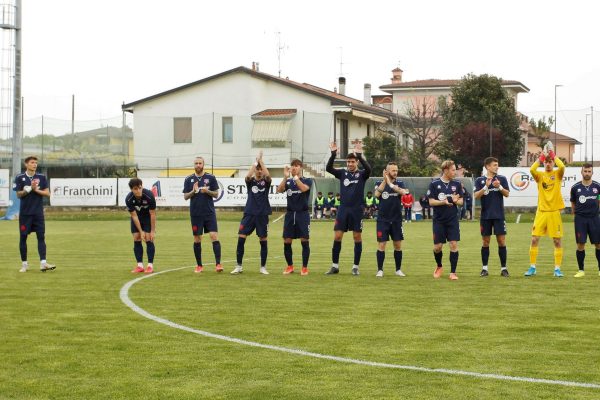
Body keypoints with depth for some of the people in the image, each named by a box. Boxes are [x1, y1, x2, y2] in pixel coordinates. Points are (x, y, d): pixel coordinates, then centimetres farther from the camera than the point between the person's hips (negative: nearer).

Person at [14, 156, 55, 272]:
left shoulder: (42, 177, 6)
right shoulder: (20, 178, 2)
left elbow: (47, 193, 2)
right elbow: (19, 194, -3)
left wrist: (36, 190, -10)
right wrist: (30, 188, -15)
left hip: (38, 213, 1)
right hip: (25, 213, -1)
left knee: (41, 237, -6)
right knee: (23, 237, 2)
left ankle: (43, 263, -12)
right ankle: (24, 264, 12)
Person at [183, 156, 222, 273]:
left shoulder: (211, 178, 2)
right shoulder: (189, 179, 5)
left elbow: (216, 194, 3)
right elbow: (185, 197, 5)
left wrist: (207, 191, -16)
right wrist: (193, 191, -14)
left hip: (209, 213, -1)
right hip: (195, 214, 1)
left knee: (214, 236, -12)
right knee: (197, 239, 5)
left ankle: (218, 264, -11)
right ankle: (199, 265, 15)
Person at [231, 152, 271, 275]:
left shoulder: (266, 182, 5)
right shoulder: (250, 181, 6)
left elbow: (268, 175, -18)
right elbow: (247, 176, -17)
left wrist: (261, 161, -17)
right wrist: (256, 162, -18)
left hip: (262, 215, 0)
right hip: (249, 214, 1)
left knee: (263, 240, 2)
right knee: (241, 239, -6)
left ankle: (263, 267, 13)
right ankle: (239, 266, 3)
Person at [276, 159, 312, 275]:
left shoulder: (307, 181, 1)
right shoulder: (288, 182, 8)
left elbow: (304, 188, -21)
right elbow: (279, 190, -10)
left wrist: (295, 176, -22)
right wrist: (286, 177, -21)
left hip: (303, 214, -3)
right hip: (290, 214, 3)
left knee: (304, 241, -5)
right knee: (287, 241, 0)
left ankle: (304, 268, 4)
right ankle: (290, 266, 14)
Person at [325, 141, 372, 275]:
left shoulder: (361, 174, 0)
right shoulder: (342, 173, 6)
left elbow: (368, 169, -22)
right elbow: (328, 168, -7)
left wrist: (360, 155, -29)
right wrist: (333, 154, -20)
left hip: (357, 210, -2)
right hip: (343, 209, 2)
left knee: (357, 237, 2)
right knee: (337, 237, -1)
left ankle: (355, 267, 10)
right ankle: (335, 266, 8)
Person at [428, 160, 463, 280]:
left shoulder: (456, 184, 4)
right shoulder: (434, 184, -5)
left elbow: (461, 201, 7)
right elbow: (431, 202, -6)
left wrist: (456, 201, -16)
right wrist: (443, 202, -22)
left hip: (453, 220, 2)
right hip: (439, 220, -2)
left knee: (454, 244, -7)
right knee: (437, 246, 3)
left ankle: (453, 272, 2)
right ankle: (439, 266, 31)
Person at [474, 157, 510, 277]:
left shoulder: (502, 179, 5)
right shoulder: (480, 180, 3)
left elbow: (507, 194, -2)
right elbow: (476, 195, -7)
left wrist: (499, 186, -19)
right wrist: (486, 186, -21)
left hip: (499, 215, 0)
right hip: (485, 215, 0)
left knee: (501, 241, -2)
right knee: (485, 241, 4)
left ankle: (503, 268, 4)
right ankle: (484, 268, 9)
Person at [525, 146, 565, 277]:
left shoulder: (557, 174, 3)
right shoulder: (540, 175, 6)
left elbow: (562, 166, -20)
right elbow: (532, 169, -17)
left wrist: (553, 155, -9)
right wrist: (541, 157, -9)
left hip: (554, 212, -1)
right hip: (541, 211, 1)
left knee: (557, 240, 0)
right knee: (534, 239, -1)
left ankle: (557, 269, 7)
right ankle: (532, 267, 9)